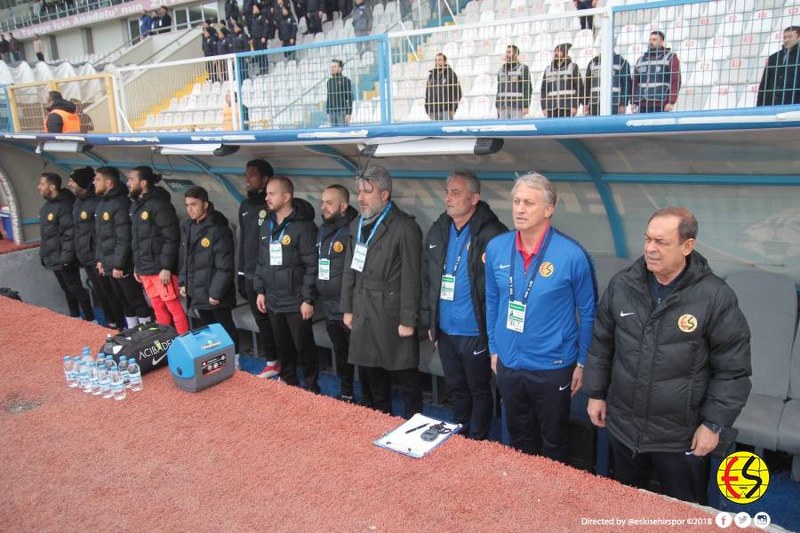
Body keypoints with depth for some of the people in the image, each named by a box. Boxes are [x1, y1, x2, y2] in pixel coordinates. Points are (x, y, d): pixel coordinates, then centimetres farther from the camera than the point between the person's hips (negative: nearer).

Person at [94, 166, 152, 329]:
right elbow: (101, 236, 18)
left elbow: (124, 239, -21)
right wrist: (100, 259, 14)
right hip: (109, 264, 9)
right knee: (122, 300, 17)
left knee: (136, 299, 1)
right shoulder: (102, 203, 12)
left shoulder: (121, 203, -17)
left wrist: (119, 264, -20)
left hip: (123, 265, -9)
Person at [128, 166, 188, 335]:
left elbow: (172, 238, -17)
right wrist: (136, 265, 17)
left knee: (173, 307, -2)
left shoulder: (159, 204, -13)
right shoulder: (136, 205, 13)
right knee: (158, 308, 15)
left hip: (161, 268, -8)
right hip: (145, 269, 8)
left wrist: (166, 267, -19)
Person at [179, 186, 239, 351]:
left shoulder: (218, 229, -16)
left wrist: (216, 293, -19)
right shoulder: (187, 226, 8)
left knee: (226, 329, 5)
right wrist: (183, 282, 12)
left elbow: (224, 267, -19)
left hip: (215, 294, -8)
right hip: (197, 292, 8)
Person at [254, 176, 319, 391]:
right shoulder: (267, 226, 10)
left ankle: (310, 388, 22)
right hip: (273, 301, 6)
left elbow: (312, 266, -15)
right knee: (283, 348, 17)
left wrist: (308, 299, -17)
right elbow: (261, 261, 17)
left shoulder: (303, 226, -13)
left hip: (296, 303, -6)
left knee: (304, 348, 5)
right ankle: (287, 384, 33)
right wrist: (260, 290, 11)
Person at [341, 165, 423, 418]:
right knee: (373, 374, 17)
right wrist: (347, 309, 13)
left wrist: (408, 320, -13)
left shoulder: (405, 227, -13)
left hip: (392, 315, -7)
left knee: (406, 377, 5)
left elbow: (411, 278, -14)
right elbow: (349, 271, 15)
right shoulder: (357, 225, 11)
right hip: (364, 314, 7)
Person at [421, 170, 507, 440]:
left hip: (475, 334, -6)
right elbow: (426, 278, 10)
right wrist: (429, 321, 9)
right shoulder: (438, 230, 4)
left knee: (479, 391, 13)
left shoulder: (492, 234, -17)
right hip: (445, 331, 6)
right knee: (456, 388, 22)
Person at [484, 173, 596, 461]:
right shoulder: (496, 248, -6)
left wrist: (582, 362, -3)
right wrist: (494, 349, 10)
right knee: (519, 441, 23)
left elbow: (588, 312, -6)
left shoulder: (572, 254, -17)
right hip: (508, 365, 4)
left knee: (553, 444, 17)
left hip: (553, 368, -3)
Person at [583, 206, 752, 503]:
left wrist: (714, 424, -9)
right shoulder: (622, 285, -5)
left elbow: (732, 370, -10)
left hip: (681, 435, -3)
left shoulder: (716, 297, -16)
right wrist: (596, 393, 7)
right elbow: (601, 344, 5)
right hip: (623, 425, 3)